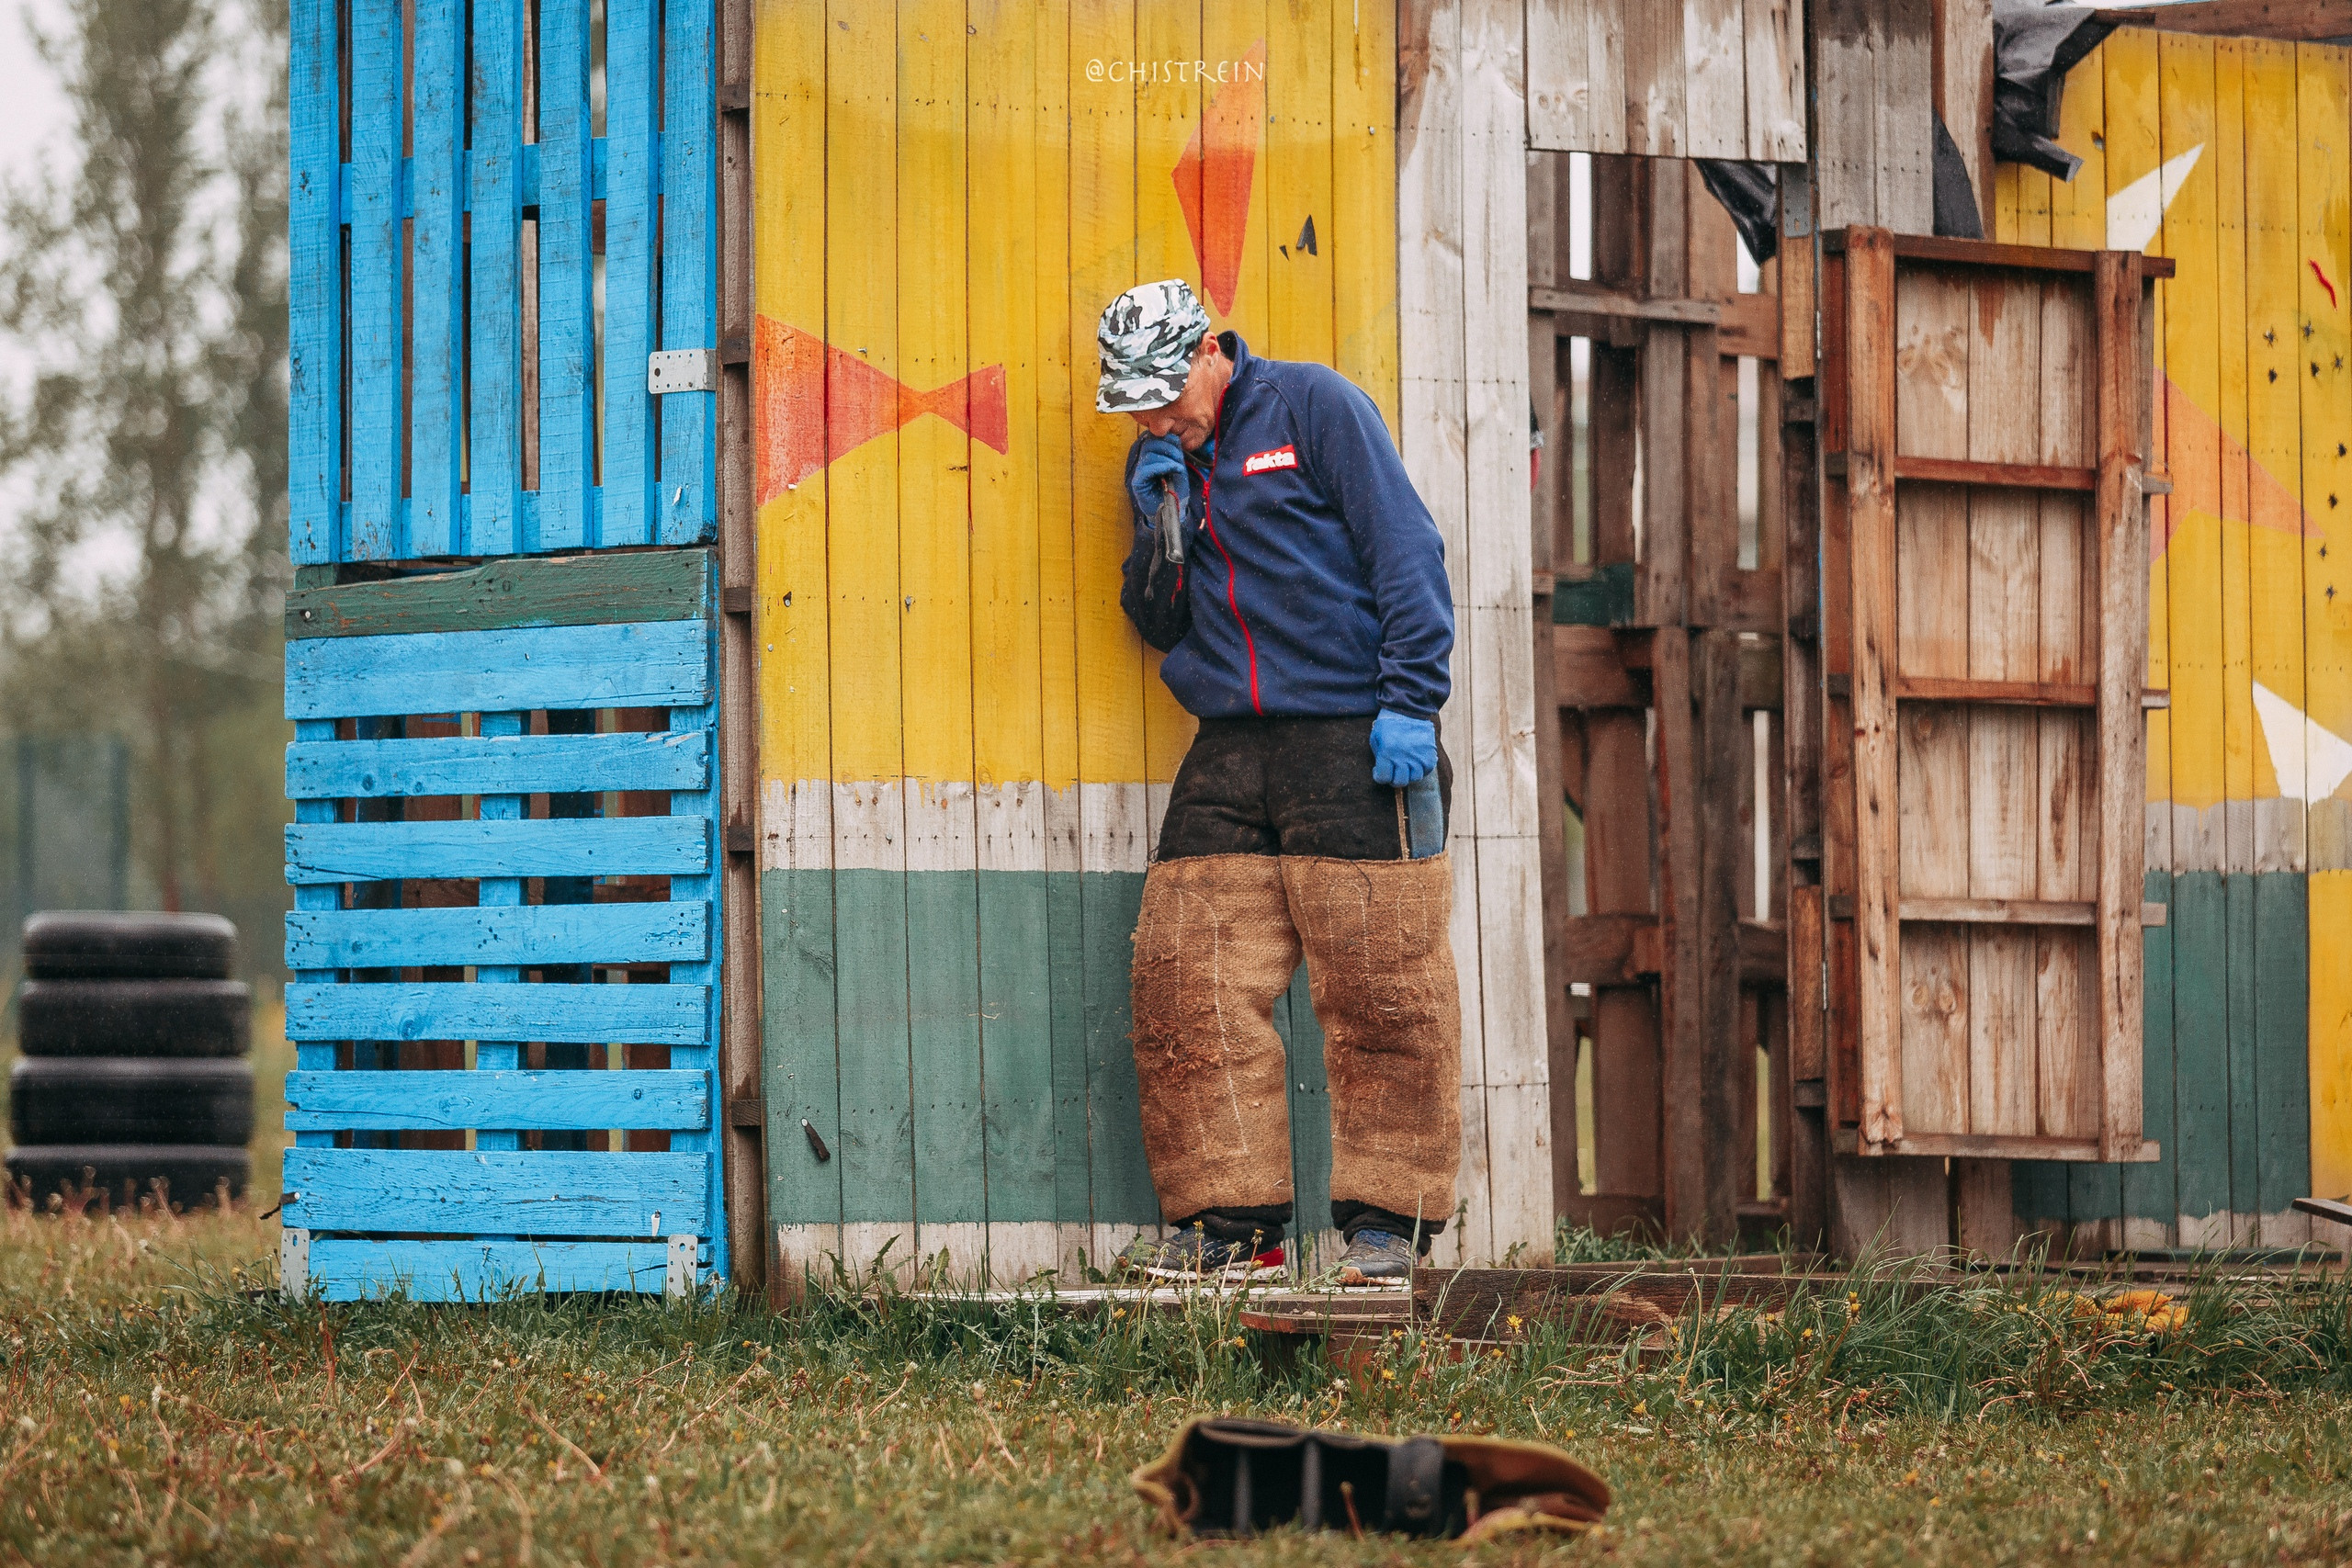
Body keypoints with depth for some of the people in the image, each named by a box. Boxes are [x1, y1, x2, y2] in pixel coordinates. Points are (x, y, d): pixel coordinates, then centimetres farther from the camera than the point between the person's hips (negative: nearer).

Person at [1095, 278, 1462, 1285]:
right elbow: (1156, 624, 16)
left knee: (1380, 992, -6)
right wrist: (1161, 519, -1)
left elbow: (1405, 550, -4)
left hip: (1352, 744, -5)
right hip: (1227, 758, 5)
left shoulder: (1312, 407, 0)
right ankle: (1229, 1220, 1)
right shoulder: (1158, 462, 17)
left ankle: (1386, 1218, 1)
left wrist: (1410, 701, -11)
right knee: (1189, 991, -5)